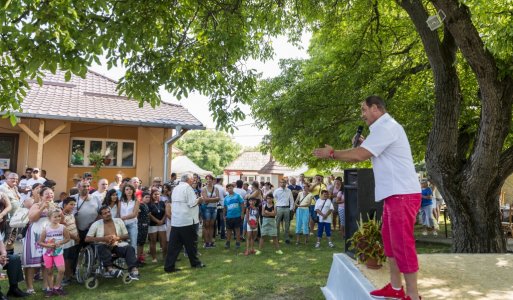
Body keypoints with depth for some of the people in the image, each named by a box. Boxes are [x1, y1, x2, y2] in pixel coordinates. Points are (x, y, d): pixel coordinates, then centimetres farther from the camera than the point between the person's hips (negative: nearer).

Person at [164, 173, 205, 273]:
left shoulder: (176, 188, 14)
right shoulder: (187, 188, -11)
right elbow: (191, 203, -17)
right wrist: (199, 200, 2)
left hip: (175, 221, 7)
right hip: (187, 221, -7)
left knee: (174, 244, 5)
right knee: (191, 243, 9)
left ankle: (169, 266, 4)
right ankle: (195, 263, 22)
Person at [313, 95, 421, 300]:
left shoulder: (386, 127, -15)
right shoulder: (385, 127, 19)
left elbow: (359, 156, -19)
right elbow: (367, 154, 25)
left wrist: (331, 153, -7)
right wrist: (364, 144, 9)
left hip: (402, 195, -11)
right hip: (395, 194, 11)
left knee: (402, 244, -6)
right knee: (390, 241, 15)